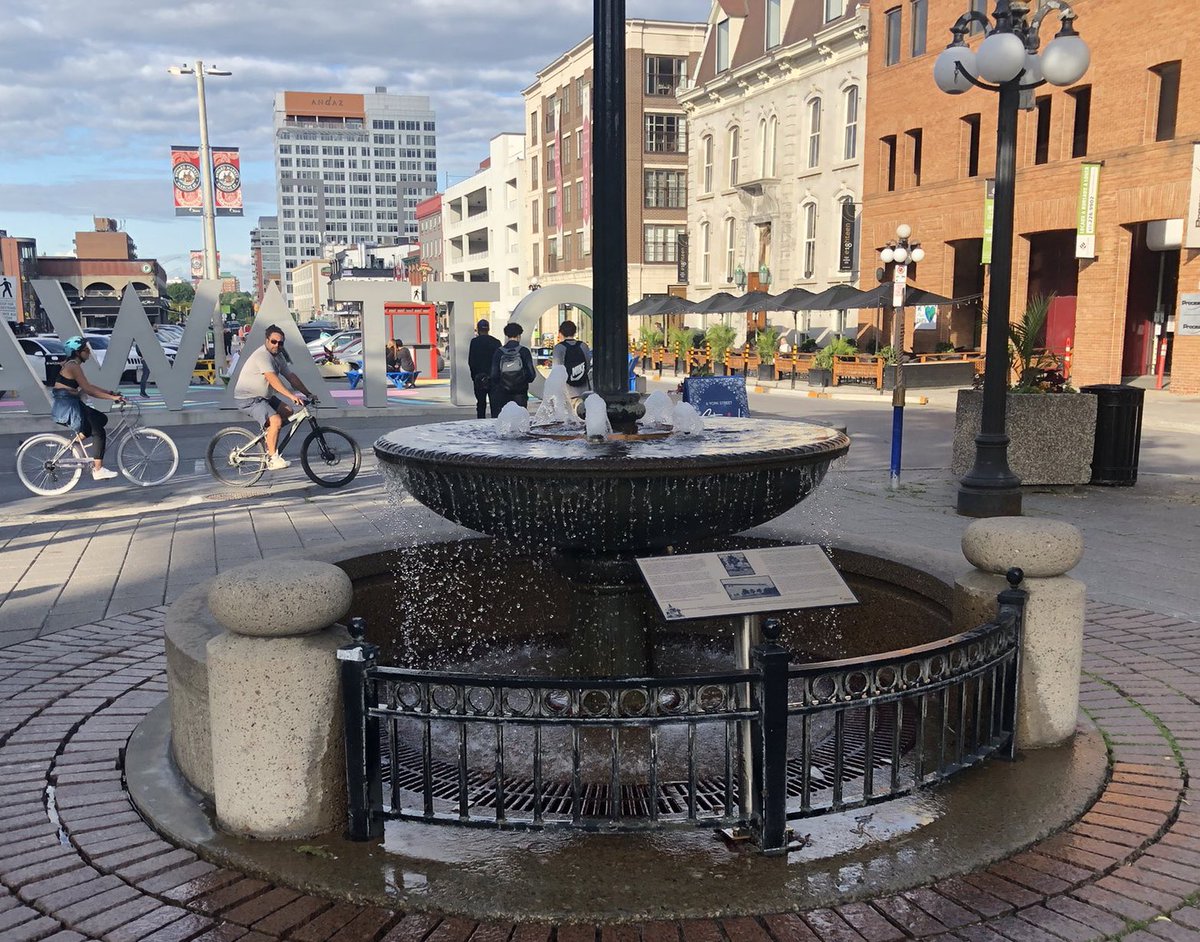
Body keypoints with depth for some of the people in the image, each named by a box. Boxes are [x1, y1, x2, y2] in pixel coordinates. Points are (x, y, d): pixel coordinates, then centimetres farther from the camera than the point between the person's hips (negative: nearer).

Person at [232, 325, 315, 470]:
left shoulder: (279, 356, 7)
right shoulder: (262, 355, -22)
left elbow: (291, 377, 9)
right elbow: (272, 379, -35)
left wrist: (308, 394, 2)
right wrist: (291, 396, -43)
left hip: (263, 396, 10)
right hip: (248, 398, -10)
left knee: (287, 412, 9)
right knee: (276, 421, -23)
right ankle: (272, 460, -15)